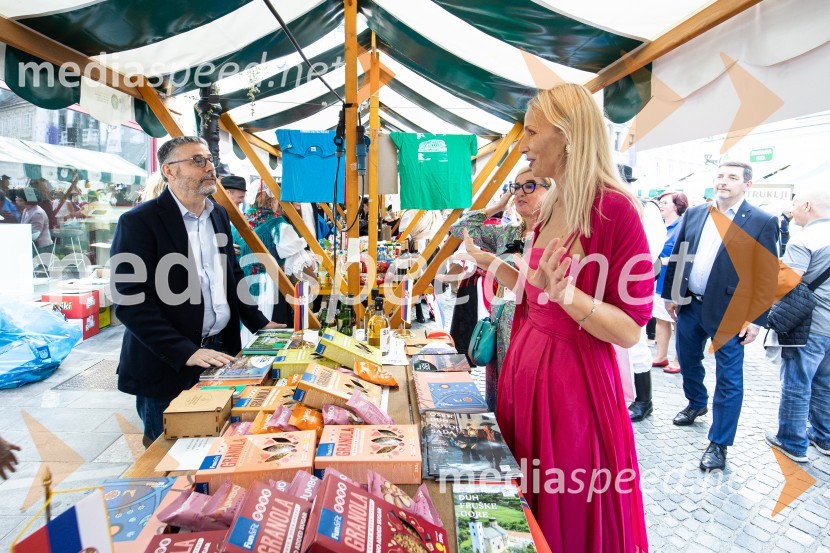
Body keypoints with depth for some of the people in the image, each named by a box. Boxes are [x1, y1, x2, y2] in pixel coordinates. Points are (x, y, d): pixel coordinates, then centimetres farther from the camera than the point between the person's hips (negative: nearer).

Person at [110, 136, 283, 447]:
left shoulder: (219, 215, 9)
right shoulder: (139, 222, -12)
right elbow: (130, 302, -18)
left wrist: (259, 325, 11)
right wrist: (186, 353, -24)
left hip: (221, 352, 6)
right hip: (168, 369, -6)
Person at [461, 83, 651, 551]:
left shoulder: (614, 210, -18)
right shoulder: (553, 207, 7)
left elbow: (630, 331, -18)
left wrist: (564, 293, -31)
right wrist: (491, 263, 11)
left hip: (574, 384, -7)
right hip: (527, 372, 8)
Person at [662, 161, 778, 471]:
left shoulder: (762, 222, -7)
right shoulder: (694, 214, 5)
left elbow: (768, 277, -8)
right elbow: (676, 257, 9)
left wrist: (756, 320, -10)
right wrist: (671, 295, 7)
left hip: (729, 311, -4)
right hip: (690, 305, 5)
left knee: (729, 380, 4)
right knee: (687, 361, 21)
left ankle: (719, 444, 18)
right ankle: (697, 404, 47)